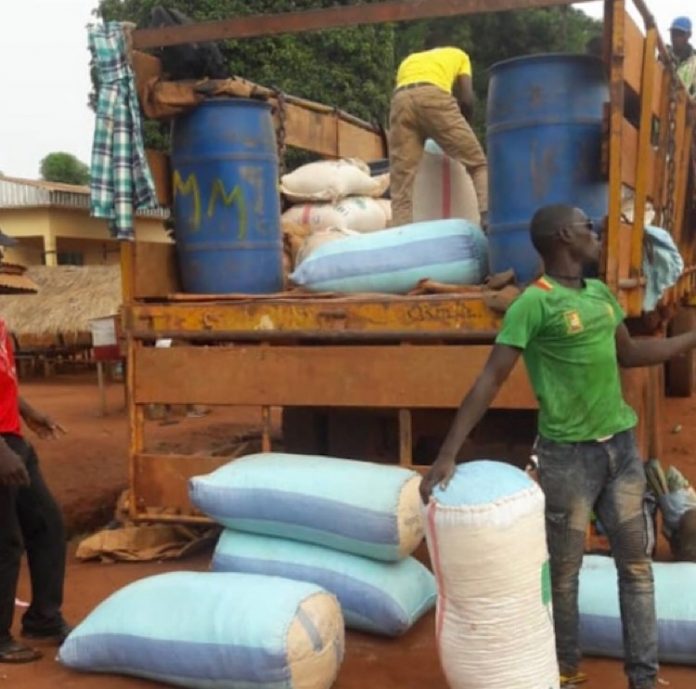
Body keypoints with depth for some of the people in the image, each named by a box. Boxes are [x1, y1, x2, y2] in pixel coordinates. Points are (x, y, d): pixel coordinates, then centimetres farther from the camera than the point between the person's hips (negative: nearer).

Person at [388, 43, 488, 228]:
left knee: (401, 186, 2)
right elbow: (467, 100, 18)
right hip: (433, 96, -3)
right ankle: (488, 219, -15)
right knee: (478, 165, 4)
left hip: (400, 100, 3)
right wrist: (458, 130, 32)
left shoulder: (408, 61, 41)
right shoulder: (458, 55, 33)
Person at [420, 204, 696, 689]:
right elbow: (490, 380, -19)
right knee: (564, 569, 8)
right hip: (569, 454, -7)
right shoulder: (534, 303, -15)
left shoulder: (600, 293, 8)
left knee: (637, 563, 11)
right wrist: (448, 453, -24)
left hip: (622, 444, 7)